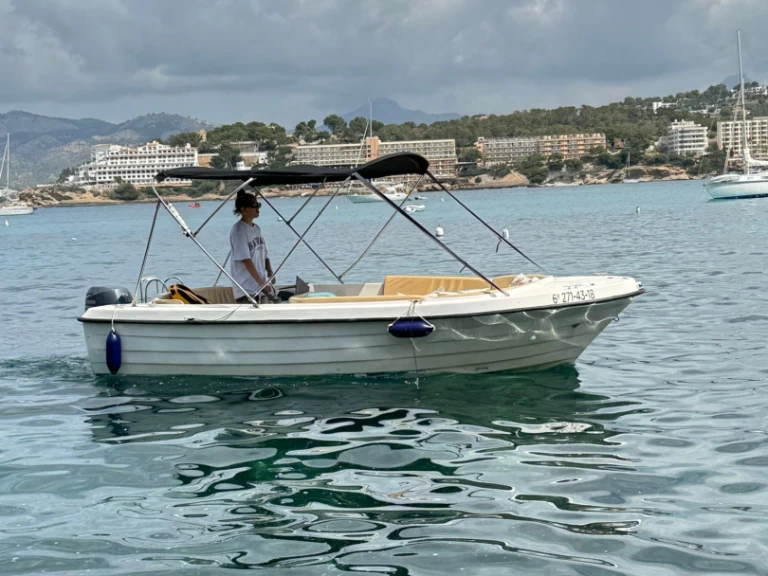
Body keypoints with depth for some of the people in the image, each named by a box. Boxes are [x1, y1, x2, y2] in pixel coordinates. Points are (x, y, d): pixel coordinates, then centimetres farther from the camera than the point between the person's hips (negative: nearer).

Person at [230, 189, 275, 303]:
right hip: (246, 289, -9)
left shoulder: (256, 229, 14)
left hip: (261, 289, 9)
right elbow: (245, 259, -19)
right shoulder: (239, 231, -12)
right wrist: (261, 282, -21)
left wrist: (270, 276, 2)